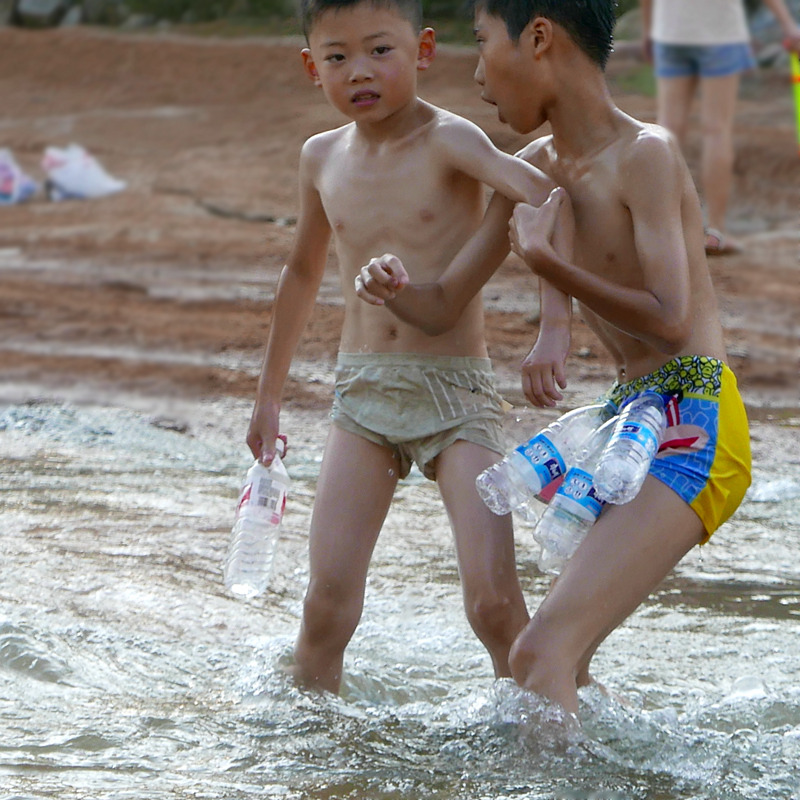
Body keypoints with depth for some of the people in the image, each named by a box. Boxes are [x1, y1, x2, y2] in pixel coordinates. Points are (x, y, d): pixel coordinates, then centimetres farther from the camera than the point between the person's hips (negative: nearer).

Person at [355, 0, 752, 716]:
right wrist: (394, 289, -6)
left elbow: (668, 320, -22)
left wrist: (547, 261, -18)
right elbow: (443, 307, 16)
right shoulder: (536, 171, 11)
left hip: (693, 429, -10)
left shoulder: (644, 154, -14)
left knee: (543, 652, -23)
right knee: (564, 664, 18)